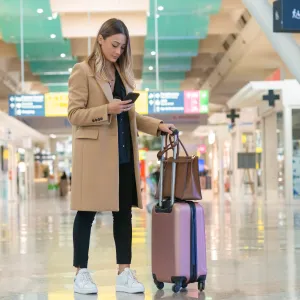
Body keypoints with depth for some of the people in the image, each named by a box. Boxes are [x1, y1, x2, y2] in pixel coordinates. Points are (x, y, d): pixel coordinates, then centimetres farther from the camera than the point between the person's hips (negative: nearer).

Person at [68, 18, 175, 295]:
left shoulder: (124, 72, 16)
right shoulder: (83, 71, -4)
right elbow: (74, 114, -9)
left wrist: (158, 126, 3)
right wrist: (107, 110, -20)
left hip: (124, 154, 6)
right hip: (95, 153, -6)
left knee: (124, 212, 5)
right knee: (87, 213, 1)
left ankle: (124, 273, 10)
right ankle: (81, 274, 11)